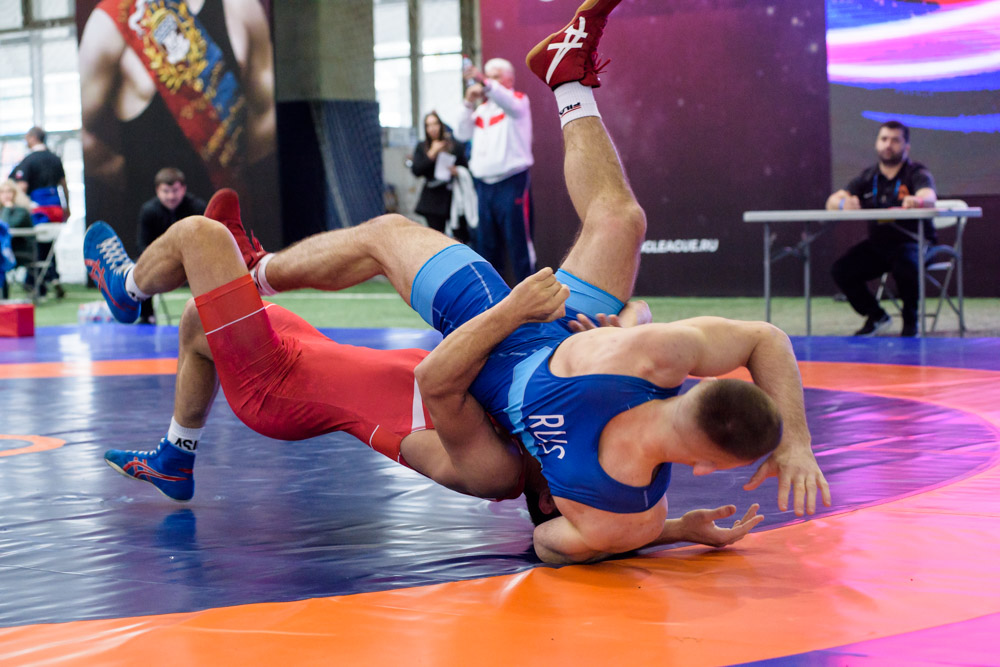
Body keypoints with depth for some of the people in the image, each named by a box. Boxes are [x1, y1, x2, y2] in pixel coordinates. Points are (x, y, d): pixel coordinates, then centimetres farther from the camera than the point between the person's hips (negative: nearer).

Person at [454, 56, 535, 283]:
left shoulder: (519, 100, 1)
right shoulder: (481, 108, 20)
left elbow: (511, 104, -25)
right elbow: (462, 134, 10)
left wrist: (486, 83, -41)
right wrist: (469, 102, -2)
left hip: (512, 181, -6)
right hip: (484, 184, 6)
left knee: (518, 241, -9)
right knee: (486, 243, 9)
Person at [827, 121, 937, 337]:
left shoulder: (917, 174, -6)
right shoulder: (868, 178, 8)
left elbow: (929, 197, -29)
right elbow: (832, 201, -2)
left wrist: (918, 200, -56)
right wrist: (844, 203, -29)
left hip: (914, 242, -5)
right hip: (877, 244, 5)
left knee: (906, 267, -38)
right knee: (842, 270, -14)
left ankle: (911, 320, -9)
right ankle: (876, 316, 10)